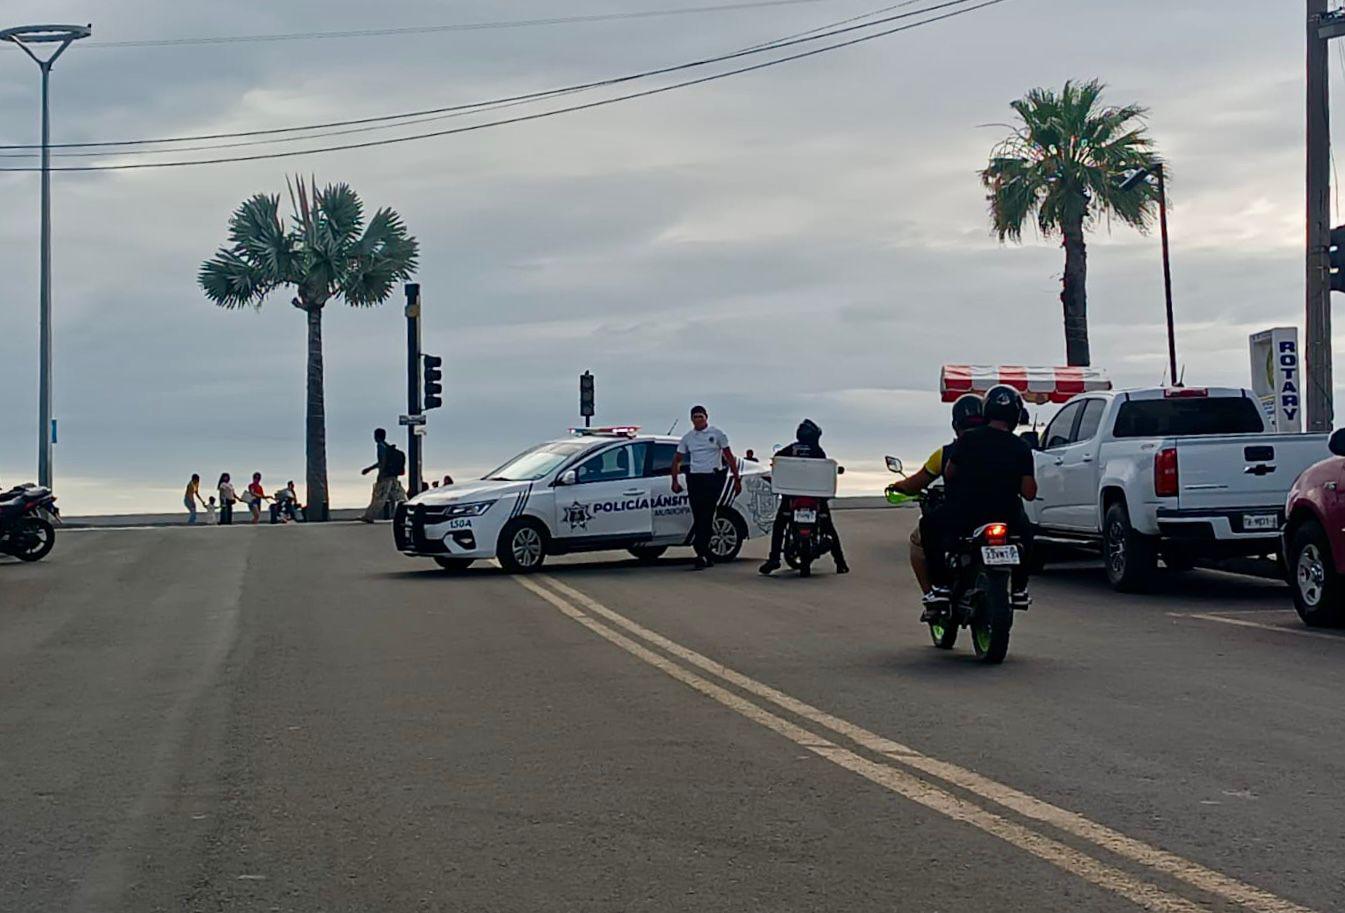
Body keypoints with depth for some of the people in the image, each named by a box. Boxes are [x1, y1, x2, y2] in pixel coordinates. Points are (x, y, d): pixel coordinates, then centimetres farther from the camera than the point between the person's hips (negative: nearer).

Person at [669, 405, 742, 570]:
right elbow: (677, 460, 19)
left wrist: (736, 479, 2)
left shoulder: (717, 434, 5)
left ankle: (701, 553, -10)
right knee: (699, 518, 2)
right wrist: (675, 481, 8)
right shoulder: (687, 438, 14)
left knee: (706, 517, -11)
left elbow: (729, 457, 6)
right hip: (694, 479, 4)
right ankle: (706, 554, 10)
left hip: (713, 478, -4)